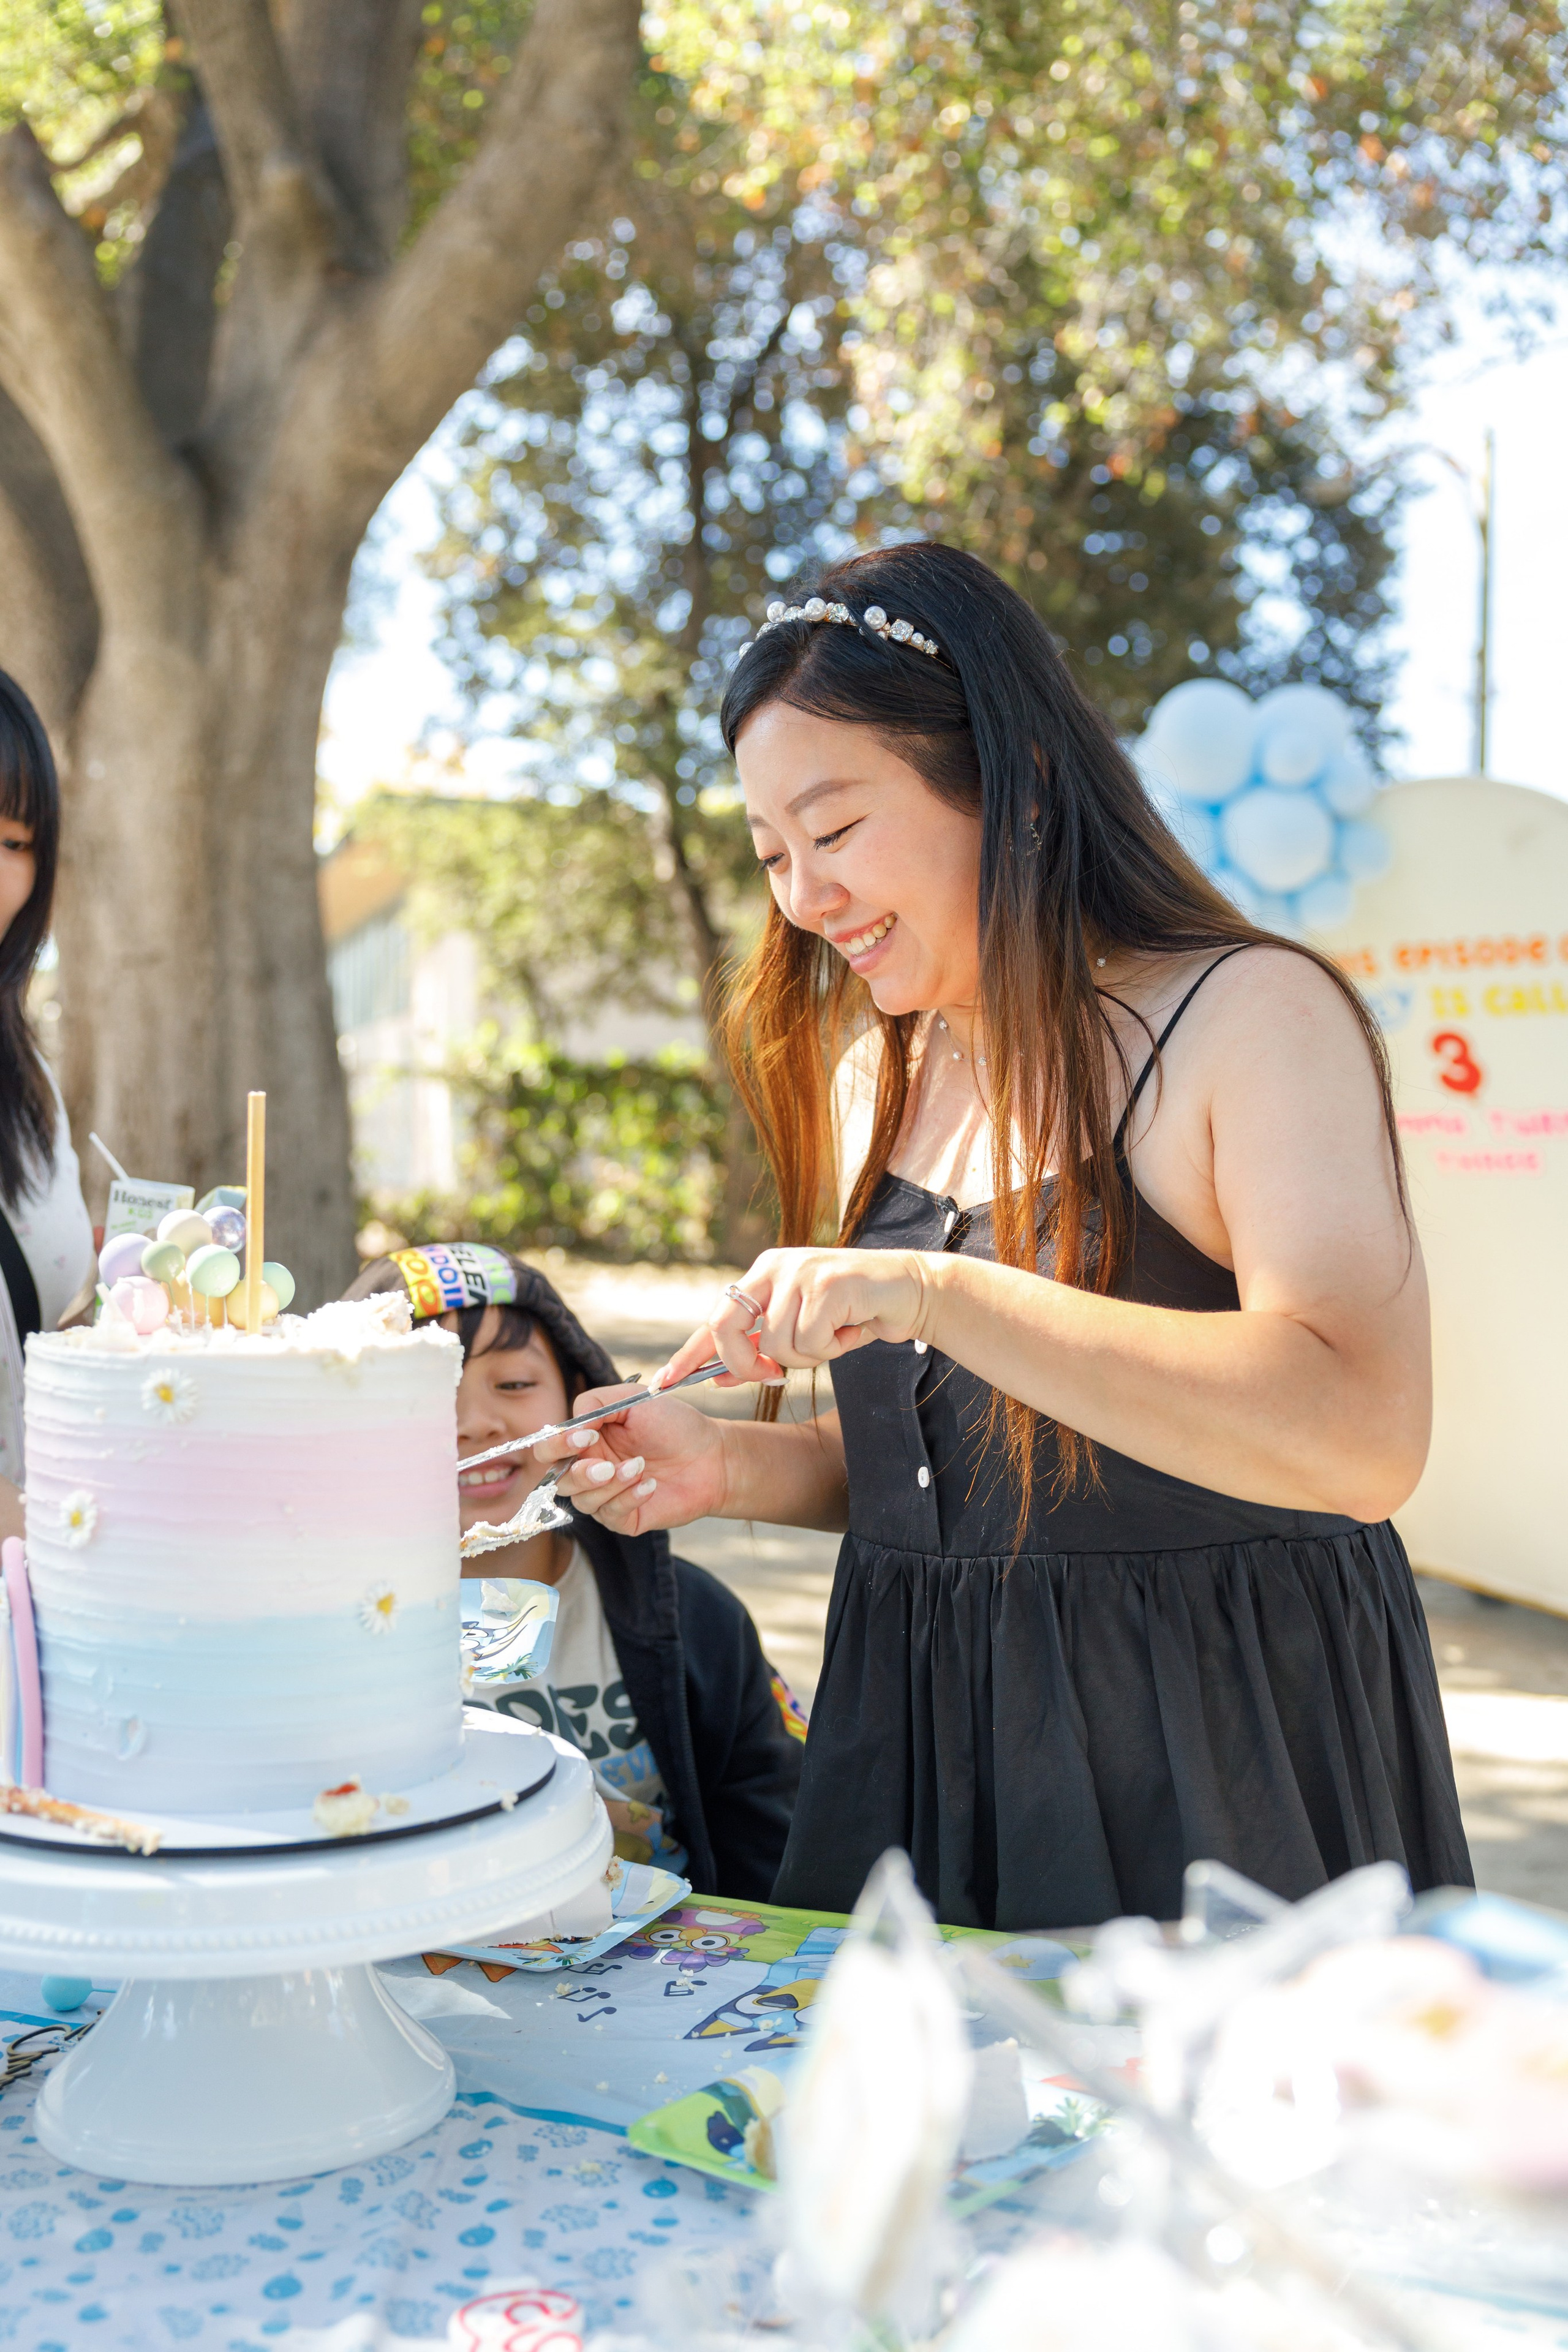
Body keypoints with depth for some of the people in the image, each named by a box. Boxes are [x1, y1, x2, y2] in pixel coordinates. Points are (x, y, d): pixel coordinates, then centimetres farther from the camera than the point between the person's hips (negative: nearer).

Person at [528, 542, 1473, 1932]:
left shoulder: (1252, 1017, -12)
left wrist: (935, 1292, -30)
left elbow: (1364, 1439, -27)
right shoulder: (873, 1075, 9)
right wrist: (740, 1468, -5)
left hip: (1214, 1770, -5)